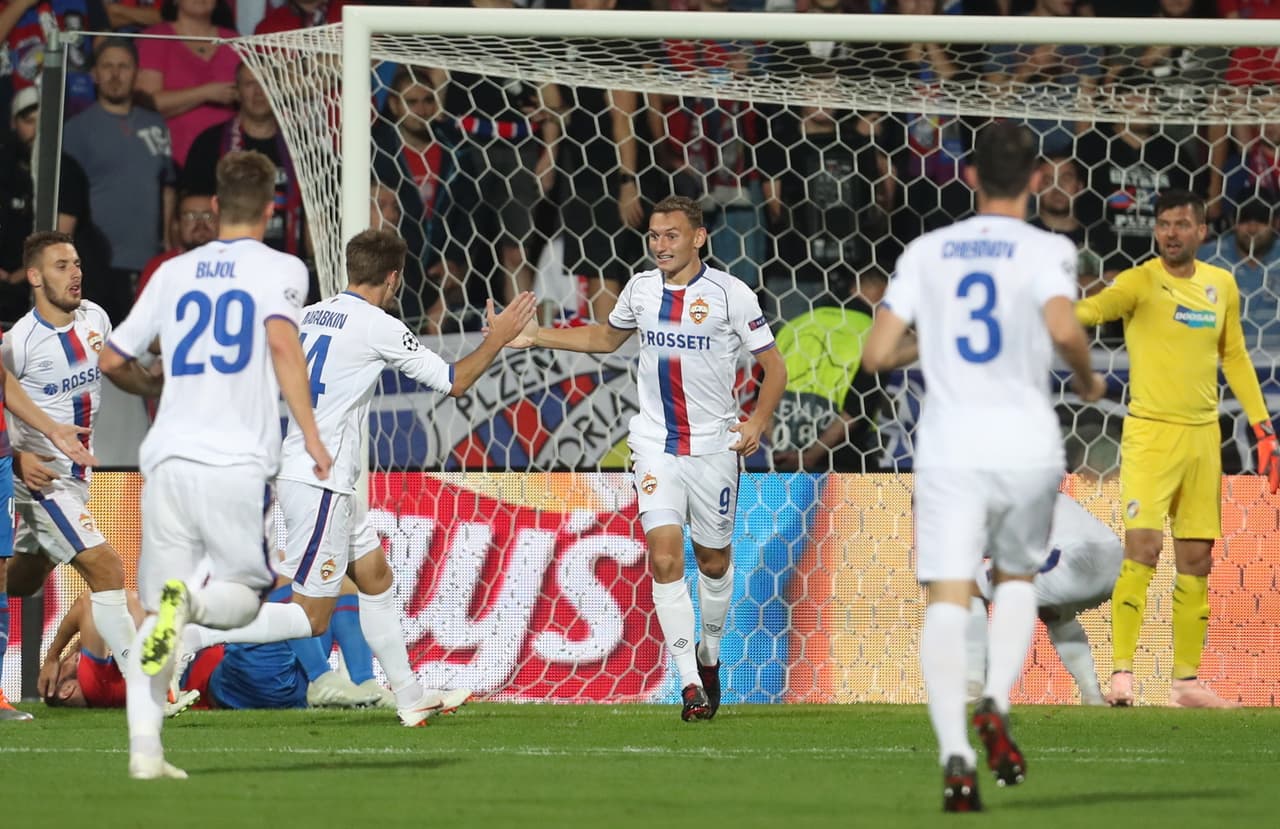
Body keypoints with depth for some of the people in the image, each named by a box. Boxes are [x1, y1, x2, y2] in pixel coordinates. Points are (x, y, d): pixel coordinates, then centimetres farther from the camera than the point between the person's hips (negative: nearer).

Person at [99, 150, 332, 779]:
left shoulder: (174, 272, 15)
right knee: (241, 597, 9)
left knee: (155, 610, 8)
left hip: (168, 457, 3)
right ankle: (190, 602, -26)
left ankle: (144, 747, -6)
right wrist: (310, 436, -15)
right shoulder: (281, 269, 4)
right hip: (238, 462, -3)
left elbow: (111, 361, 19)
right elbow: (282, 343, -14)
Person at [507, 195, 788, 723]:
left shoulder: (730, 293, -7)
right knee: (664, 559, -13)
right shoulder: (640, 289, 5)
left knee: (714, 562, 11)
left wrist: (758, 421, -17)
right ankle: (690, 684, -12)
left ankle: (709, 654, 39)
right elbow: (607, 338, 25)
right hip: (655, 445, 2)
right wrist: (536, 337, 18)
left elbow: (774, 364, -2)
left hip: (714, 445, -2)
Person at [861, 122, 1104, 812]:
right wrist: (1087, 379, 0)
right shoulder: (1046, 250, -1)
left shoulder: (927, 251, 8)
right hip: (1027, 444, -1)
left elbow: (876, 354, 4)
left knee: (947, 600, -4)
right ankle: (995, 706, 0)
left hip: (949, 445, 1)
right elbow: (1063, 328, -20)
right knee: (1017, 577, 23)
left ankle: (954, 753, -22)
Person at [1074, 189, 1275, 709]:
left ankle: (1187, 681, 14)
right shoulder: (1142, 282, -7)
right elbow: (1097, 307, -24)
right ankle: (1121, 673, -12)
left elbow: (1234, 357, 18)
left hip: (1203, 435, 5)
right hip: (1150, 433, -5)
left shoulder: (1222, 286, 10)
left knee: (1196, 559, 7)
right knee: (1143, 547, -16)